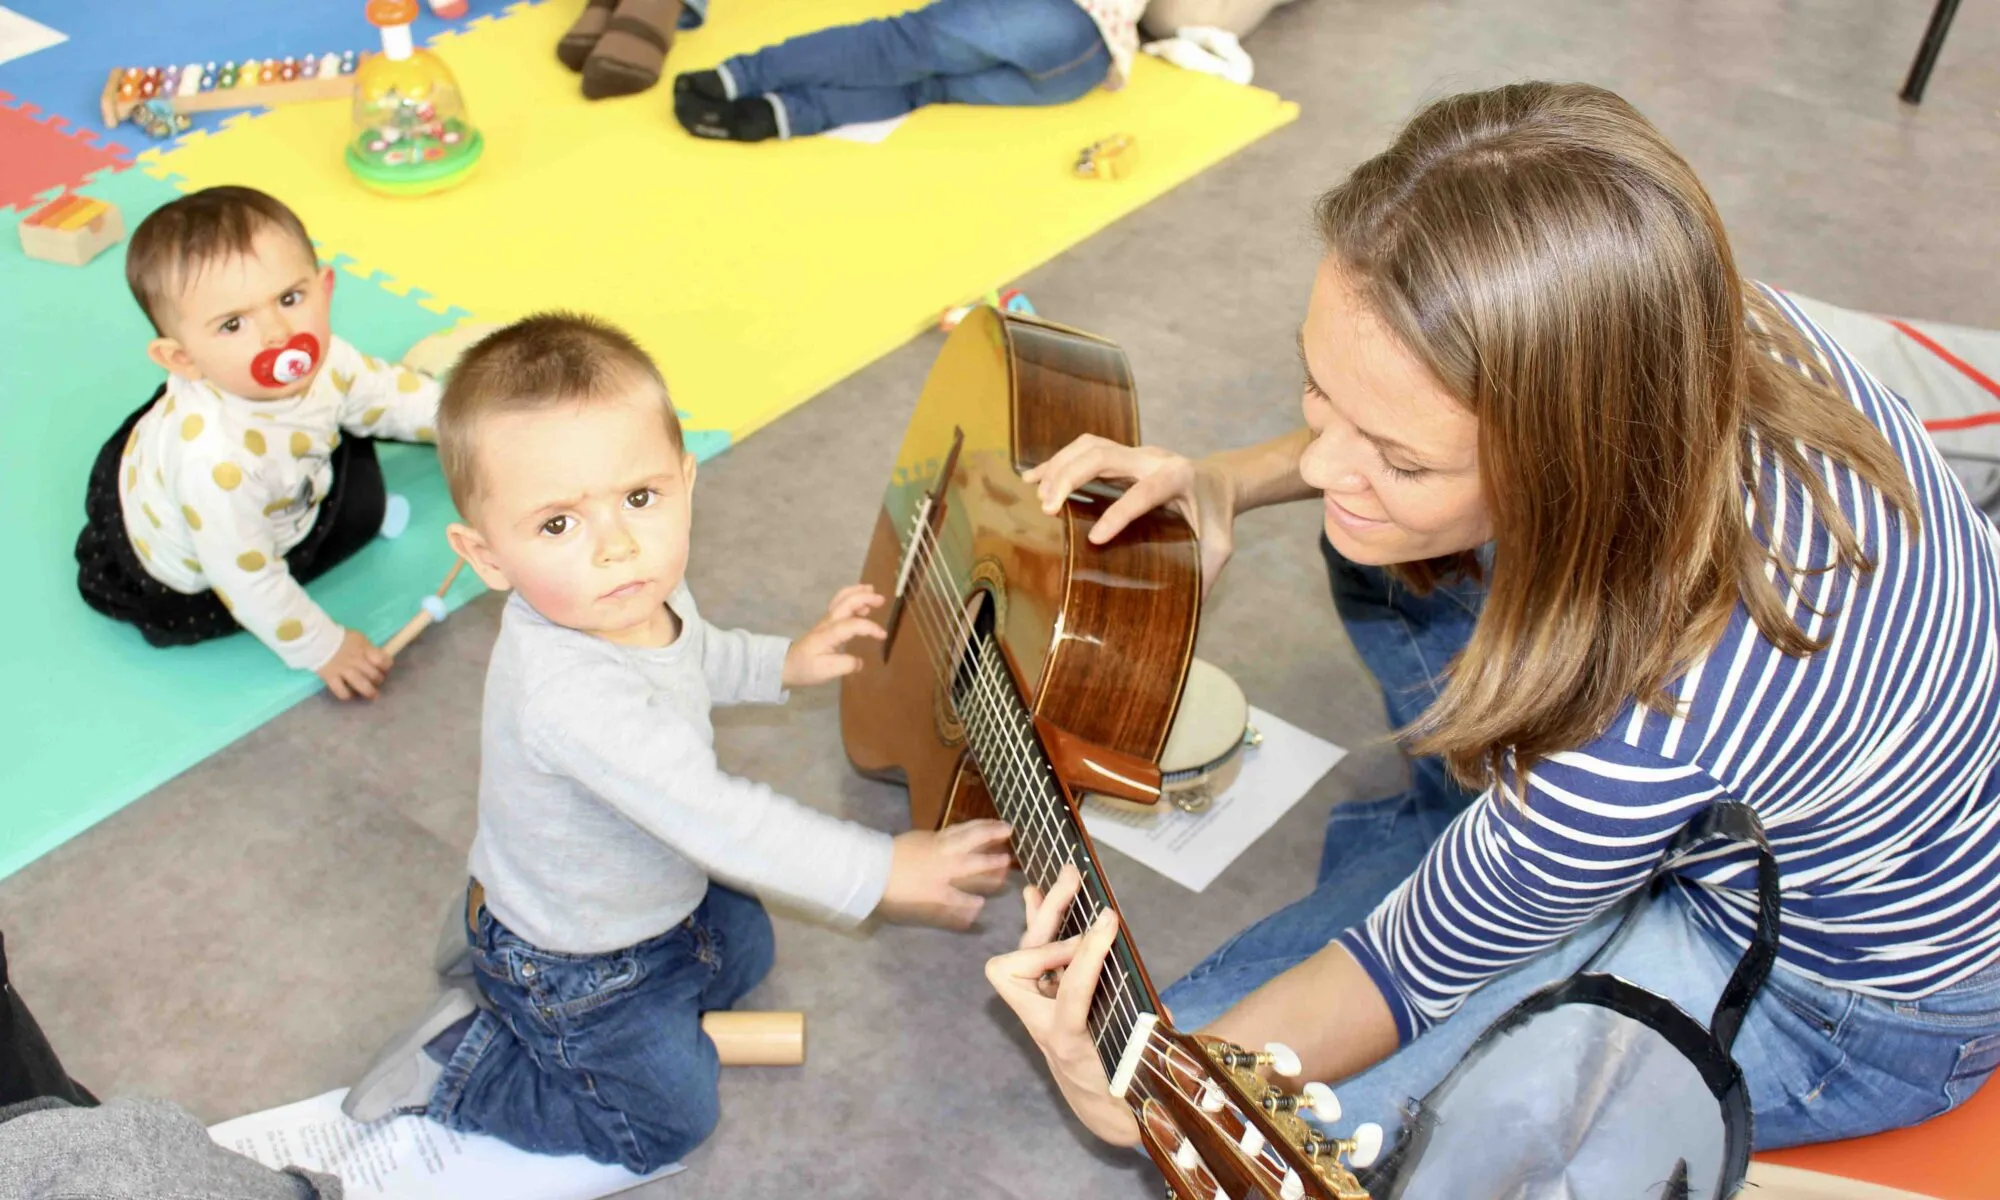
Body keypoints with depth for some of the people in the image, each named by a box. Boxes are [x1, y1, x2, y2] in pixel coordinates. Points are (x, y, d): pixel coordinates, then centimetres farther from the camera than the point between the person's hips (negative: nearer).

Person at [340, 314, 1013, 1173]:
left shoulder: (638, 595, -17)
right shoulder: (569, 692, -45)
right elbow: (716, 820, -42)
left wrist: (785, 661, 2)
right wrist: (882, 873, -37)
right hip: (575, 968, -7)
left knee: (743, 950, 32)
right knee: (671, 1117, 11)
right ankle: (453, 1069, 19)